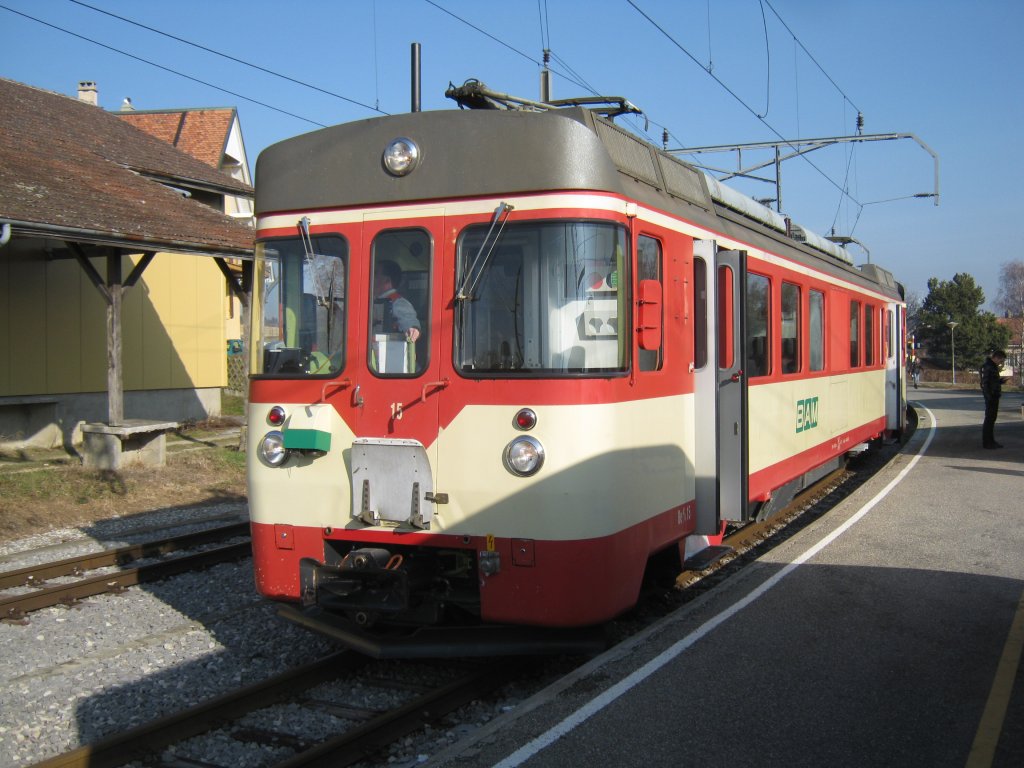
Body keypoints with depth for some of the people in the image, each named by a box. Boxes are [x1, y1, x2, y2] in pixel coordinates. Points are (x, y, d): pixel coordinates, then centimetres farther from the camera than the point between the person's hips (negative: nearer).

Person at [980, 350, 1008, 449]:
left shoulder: (993, 366, 16)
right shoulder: (987, 366, -15)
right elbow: (984, 382, -20)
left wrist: (1000, 381, 8)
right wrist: (988, 395, -23)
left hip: (995, 396, 10)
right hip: (990, 396, -10)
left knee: (992, 418, 14)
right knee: (989, 418, -5)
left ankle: (991, 441, 20)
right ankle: (986, 442, -1)